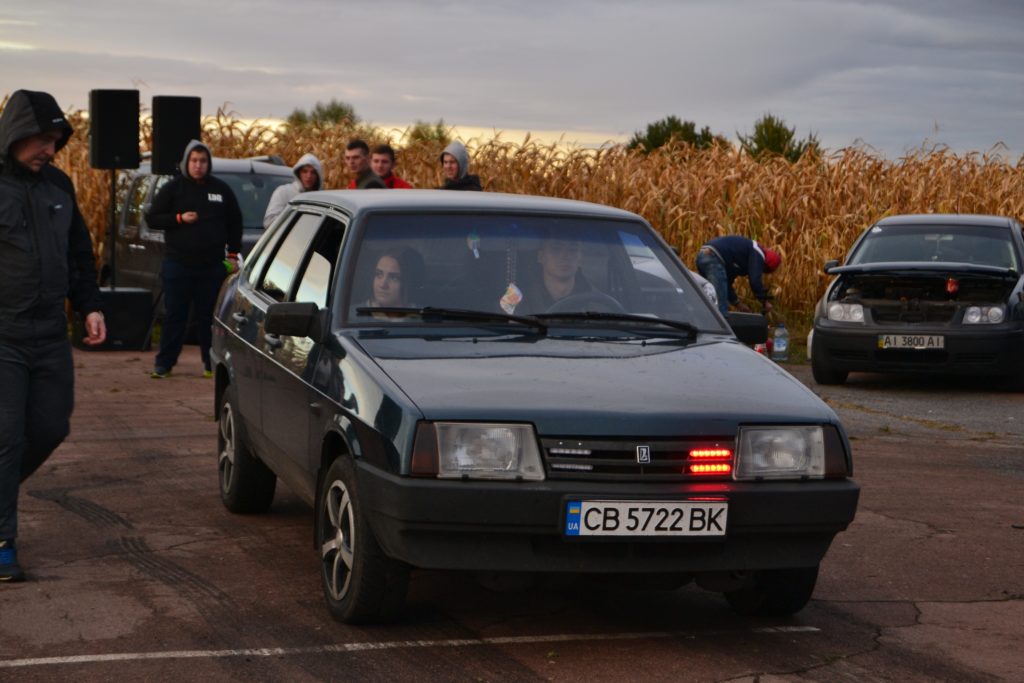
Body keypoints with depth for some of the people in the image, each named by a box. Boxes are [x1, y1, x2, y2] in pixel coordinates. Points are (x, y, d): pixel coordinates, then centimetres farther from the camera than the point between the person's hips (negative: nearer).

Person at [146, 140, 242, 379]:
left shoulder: (221, 189, 9)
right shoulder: (173, 188, 2)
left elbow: (235, 222, 16)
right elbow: (152, 218, 1)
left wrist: (233, 254, 11)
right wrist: (179, 218, -13)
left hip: (212, 266, 2)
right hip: (178, 264, -1)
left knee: (209, 315, 4)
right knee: (175, 315, 0)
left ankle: (212, 363, 10)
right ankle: (164, 363, 5)